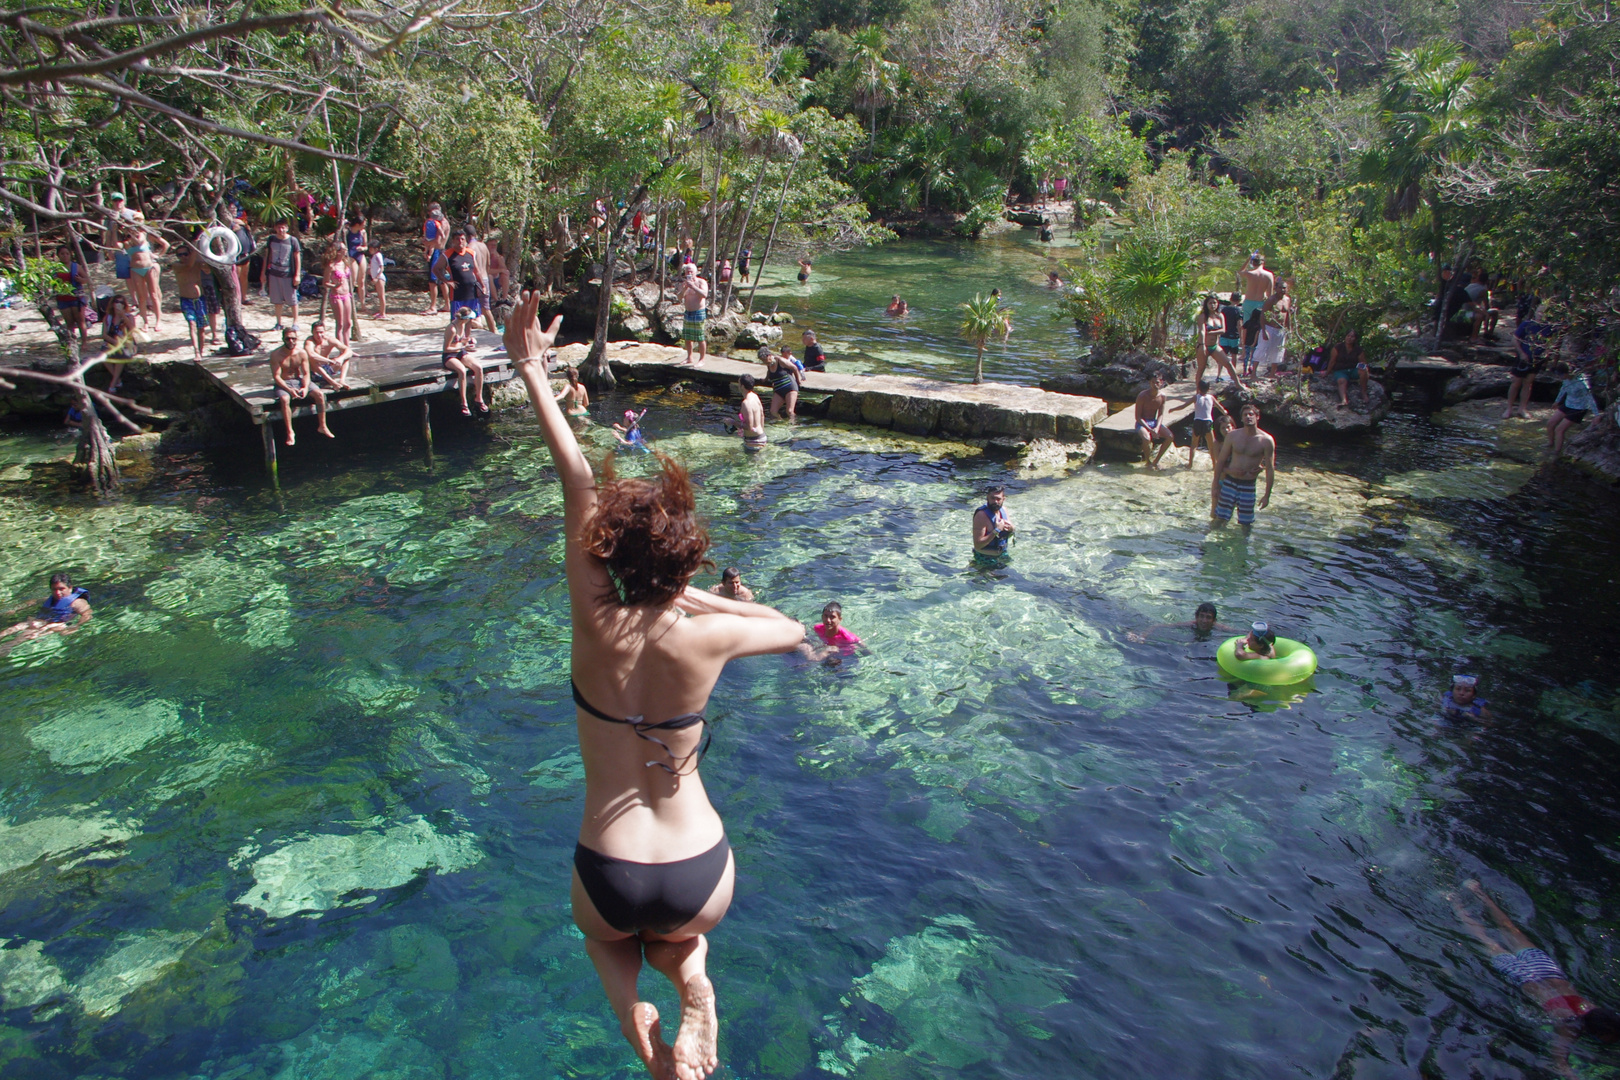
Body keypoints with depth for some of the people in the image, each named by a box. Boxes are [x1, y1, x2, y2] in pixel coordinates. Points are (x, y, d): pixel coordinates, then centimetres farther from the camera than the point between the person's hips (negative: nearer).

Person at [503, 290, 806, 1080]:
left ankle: (632, 1011, 6)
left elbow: (575, 478, -11)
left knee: (605, 935, 37)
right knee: (677, 935, 37)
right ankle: (690, 977, 3)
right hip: (699, 877, 0)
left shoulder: (595, 624, -15)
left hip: (610, 876, 0)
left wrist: (531, 371, -5)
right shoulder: (704, 638, -14)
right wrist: (699, 598, 8)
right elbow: (793, 631, 9)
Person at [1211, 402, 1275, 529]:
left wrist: (1267, 495, -8)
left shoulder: (1266, 440, -9)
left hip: (1248, 485, -1)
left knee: (1246, 523, 6)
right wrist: (1216, 485, 1)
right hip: (1229, 482, 1)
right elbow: (1220, 461, 3)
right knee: (1220, 518, 4)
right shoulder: (1233, 435, -3)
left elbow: (1270, 469, -6)